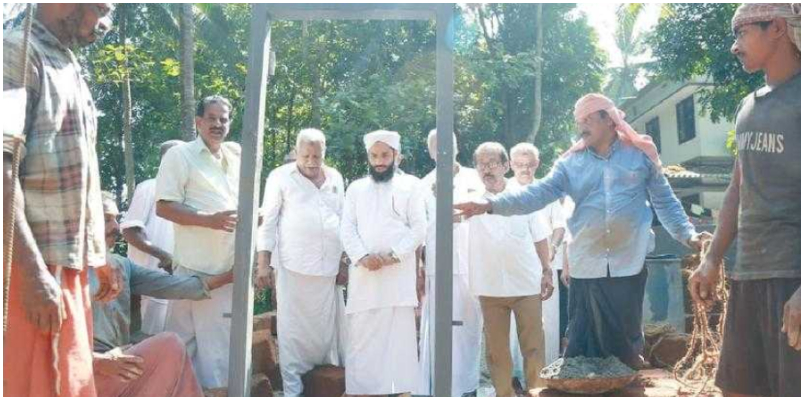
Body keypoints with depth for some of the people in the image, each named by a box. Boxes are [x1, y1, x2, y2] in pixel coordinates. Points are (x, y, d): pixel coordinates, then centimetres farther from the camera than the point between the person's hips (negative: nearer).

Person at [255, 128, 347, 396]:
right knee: (292, 330, 0)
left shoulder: (336, 178, 13)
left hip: (328, 268, 4)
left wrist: (345, 259, 14)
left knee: (327, 328, 7)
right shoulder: (280, 177, 1)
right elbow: (268, 221, -1)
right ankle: (292, 390, 7)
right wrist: (263, 264, -6)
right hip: (294, 267, -3)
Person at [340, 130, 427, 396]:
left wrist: (393, 256, -13)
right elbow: (347, 229, 7)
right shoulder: (355, 188, 16)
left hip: (399, 272, -2)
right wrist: (362, 257, -11)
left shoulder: (410, 185, 9)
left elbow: (419, 228, 0)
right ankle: (361, 389, 8)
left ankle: (402, 388, 0)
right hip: (363, 273, 3)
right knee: (361, 334, 2)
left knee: (399, 332, -4)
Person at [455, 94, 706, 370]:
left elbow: (664, 200, 11)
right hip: (586, 266, 2)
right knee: (583, 342, 5)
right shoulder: (571, 162, 8)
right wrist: (491, 204, -17)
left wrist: (687, 234, -1)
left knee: (625, 340, 8)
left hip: (629, 263, -1)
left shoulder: (640, 153, 6)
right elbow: (539, 193, -4)